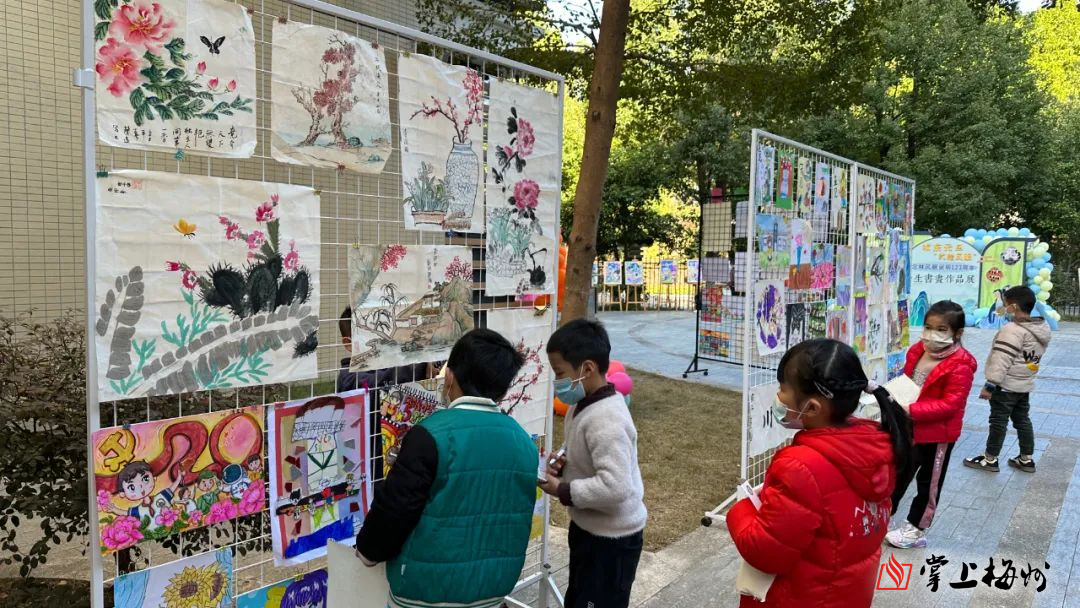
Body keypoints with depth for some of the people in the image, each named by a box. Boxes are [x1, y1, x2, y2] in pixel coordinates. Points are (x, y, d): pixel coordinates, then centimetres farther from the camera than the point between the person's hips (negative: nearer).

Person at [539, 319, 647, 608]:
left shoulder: (605, 420, -29)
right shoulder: (585, 405, 0)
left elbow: (614, 487, -36)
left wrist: (562, 490, -24)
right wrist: (564, 465, -4)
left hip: (611, 540, -10)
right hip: (589, 529, 10)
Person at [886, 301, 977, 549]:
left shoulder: (959, 365, -22)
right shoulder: (918, 351, 0)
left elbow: (950, 404, -26)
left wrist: (911, 411, -31)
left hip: (937, 433, -7)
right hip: (909, 428, 7)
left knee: (928, 482, 12)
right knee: (898, 475, 20)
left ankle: (916, 529, 26)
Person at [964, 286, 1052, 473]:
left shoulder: (1012, 330, -23)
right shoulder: (1043, 329, 7)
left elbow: (1001, 361, -25)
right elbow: (1032, 356, 15)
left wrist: (989, 385, -21)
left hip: (1006, 386, -9)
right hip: (1025, 385, 9)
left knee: (999, 421, 0)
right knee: (1023, 420, 17)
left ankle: (990, 459, 9)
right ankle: (1026, 459, 24)